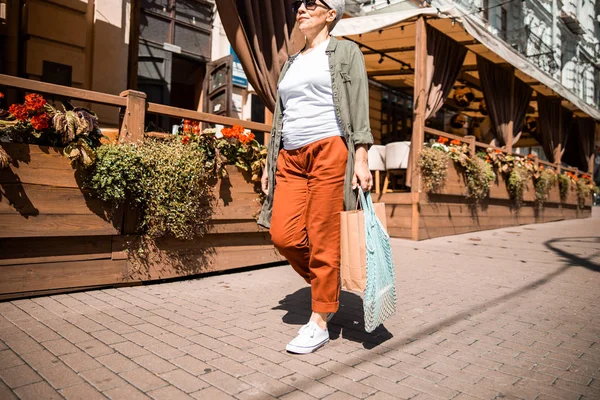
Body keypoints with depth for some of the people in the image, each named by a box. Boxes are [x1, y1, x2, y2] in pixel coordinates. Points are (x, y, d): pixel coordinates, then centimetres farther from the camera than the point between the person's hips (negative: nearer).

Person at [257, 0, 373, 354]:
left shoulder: (345, 52, 8)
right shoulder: (291, 63, 25)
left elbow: (359, 108, -2)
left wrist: (361, 158, -12)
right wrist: (269, 162, 16)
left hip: (329, 151, -6)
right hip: (290, 158, 6)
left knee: (323, 239, -6)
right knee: (284, 236, -5)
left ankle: (320, 322, 8)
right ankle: (328, 290, 20)